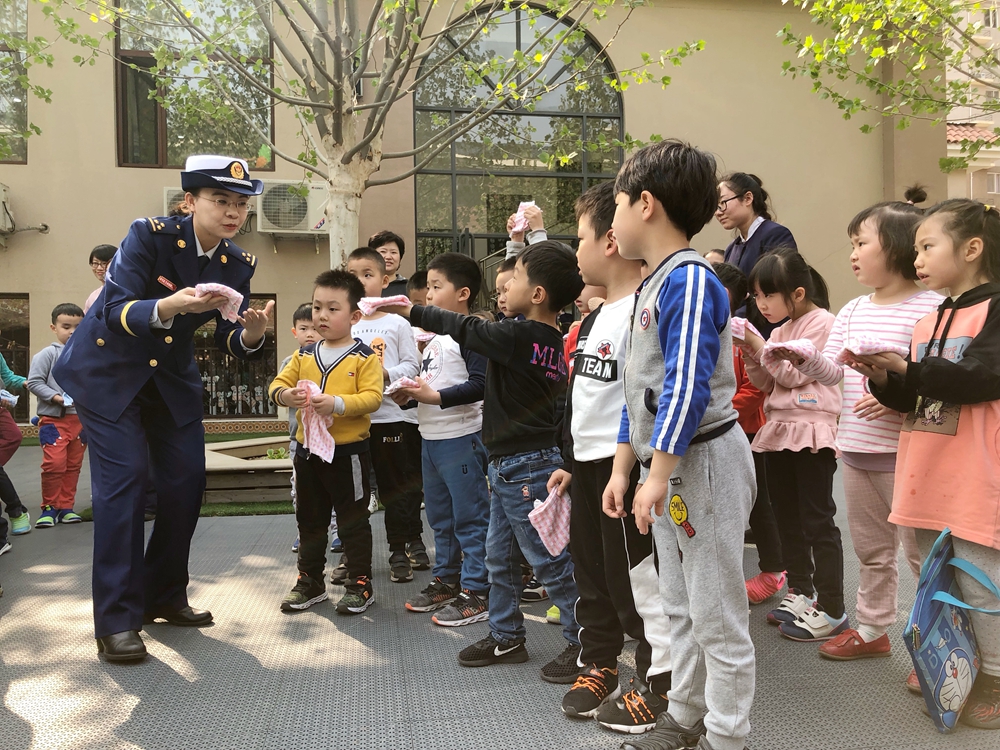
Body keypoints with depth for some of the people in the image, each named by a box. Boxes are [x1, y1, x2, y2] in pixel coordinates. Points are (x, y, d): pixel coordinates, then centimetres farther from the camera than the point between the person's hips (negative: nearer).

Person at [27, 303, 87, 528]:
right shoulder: (47, 354, -4)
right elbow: (34, 382, -7)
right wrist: (56, 397, -16)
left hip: (80, 418, 4)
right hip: (53, 418, -4)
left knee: (73, 465, 10)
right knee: (54, 463, -10)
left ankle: (66, 506, 21)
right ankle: (49, 507, 7)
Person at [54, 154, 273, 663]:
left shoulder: (238, 264, -7)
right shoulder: (150, 235, -21)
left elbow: (231, 343, -8)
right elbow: (116, 310, -28)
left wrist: (252, 333, -32)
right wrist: (168, 307, -48)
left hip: (171, 378, 5)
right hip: (107, 373, -5)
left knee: (186, 482, 3)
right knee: (124, 481, -13)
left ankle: (165, 596, 21)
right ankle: (116, 620, -4)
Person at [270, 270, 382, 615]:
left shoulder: (364, 357, -7)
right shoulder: (304, 355, 7)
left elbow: (372, 398, -16)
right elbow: (278, 382, 4)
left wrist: (337, 403, -29)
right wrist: (285, 395, -18)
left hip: (348, 450, -5)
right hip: (307, 448, 5)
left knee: (353, 521, 6)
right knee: (309, 519, 16)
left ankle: (360, 583, 18)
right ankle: (310, 580, 31)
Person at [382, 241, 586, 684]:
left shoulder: (520, 337, -20)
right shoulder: (550, 341, 8)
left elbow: (468, 330, -11)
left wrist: (412, 312, 3)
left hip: (526, 468, -10)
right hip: (507, 465, 10)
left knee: (549, 559, 0)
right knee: (499, 555, 18)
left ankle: (584, 643, 13)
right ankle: (506, 637, 31)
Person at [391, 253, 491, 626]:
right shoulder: (433, 338, 17)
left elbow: (480, 384, -22)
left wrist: (436, 396, -24)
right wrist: (408, 396, 6)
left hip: (461, 437, -10)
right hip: (430, 438, 10)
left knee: (470, 516, -2)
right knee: (439, 517, 18)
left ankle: (476, 593, 6)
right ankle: (446, 581, 31)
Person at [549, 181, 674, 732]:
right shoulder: (594, 318, 14)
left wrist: (630, 471, -21)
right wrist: (568, 463, 22)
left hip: (624, 469, -10)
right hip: (586, 467, 10)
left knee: (637, 579, 3)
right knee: (591, 573, 19)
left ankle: (656, 682, 21)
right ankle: (598, 667, 36)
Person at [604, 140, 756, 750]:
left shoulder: (690, 280, -16)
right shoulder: (654, 285, 14)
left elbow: (689, 385, -24)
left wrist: (658, 472, -25)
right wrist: (624, 465, 15)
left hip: (703, 461, -10)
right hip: (668, 468, 10)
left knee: (717, 615, 4)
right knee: (680, 606, 20)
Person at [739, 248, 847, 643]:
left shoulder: (822, 322, -8)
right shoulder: (780, 330, 15)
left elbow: (795, 374, -15)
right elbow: (765, 384, 15)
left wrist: (760, 346, -11)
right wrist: (750, 353, 0)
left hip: (811, 431, -8)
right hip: (779, 430, 9)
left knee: (818, 521, -4)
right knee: (786, 517, 14)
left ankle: (832, 610, 4)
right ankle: (800, 592, 27)